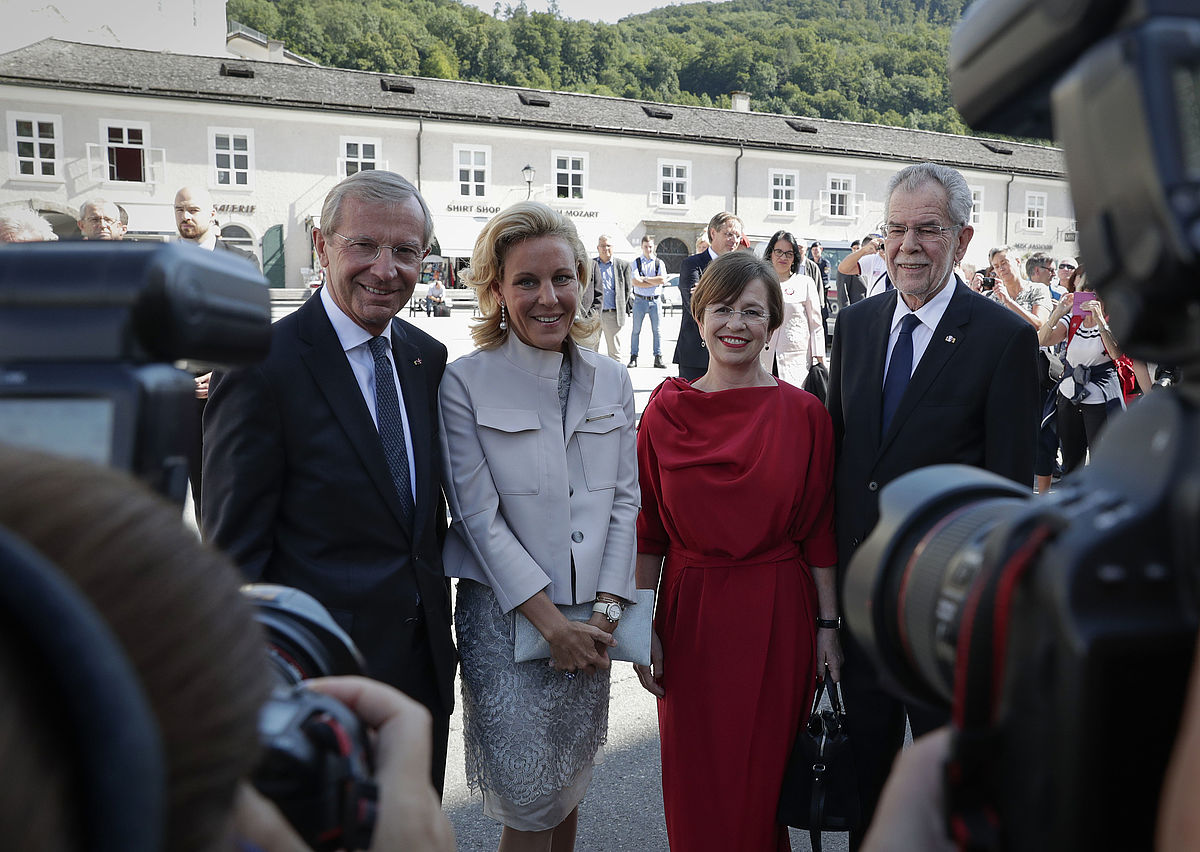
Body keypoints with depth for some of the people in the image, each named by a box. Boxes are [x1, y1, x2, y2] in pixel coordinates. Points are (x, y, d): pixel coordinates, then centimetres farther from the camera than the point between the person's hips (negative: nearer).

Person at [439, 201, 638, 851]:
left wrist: (605, 611, -5)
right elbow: (479, 516, -12)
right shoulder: (464, 384, -11)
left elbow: (624, 500, 4)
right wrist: (550, 621, -13)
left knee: (570, 785, 18)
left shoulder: (612, 382, 3)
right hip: (505, 616, -4)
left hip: (590, 622, 4)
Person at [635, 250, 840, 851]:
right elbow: (648, 531, 1)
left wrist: (828, 625, 0)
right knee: (696, 781, 13)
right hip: (691, 614, 1)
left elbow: (818, 530, 0)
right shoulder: (666, 411, -2)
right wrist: (644, 629, 0)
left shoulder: (803, 413, -3)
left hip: (778, 618, 0)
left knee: (766, 774, 13)